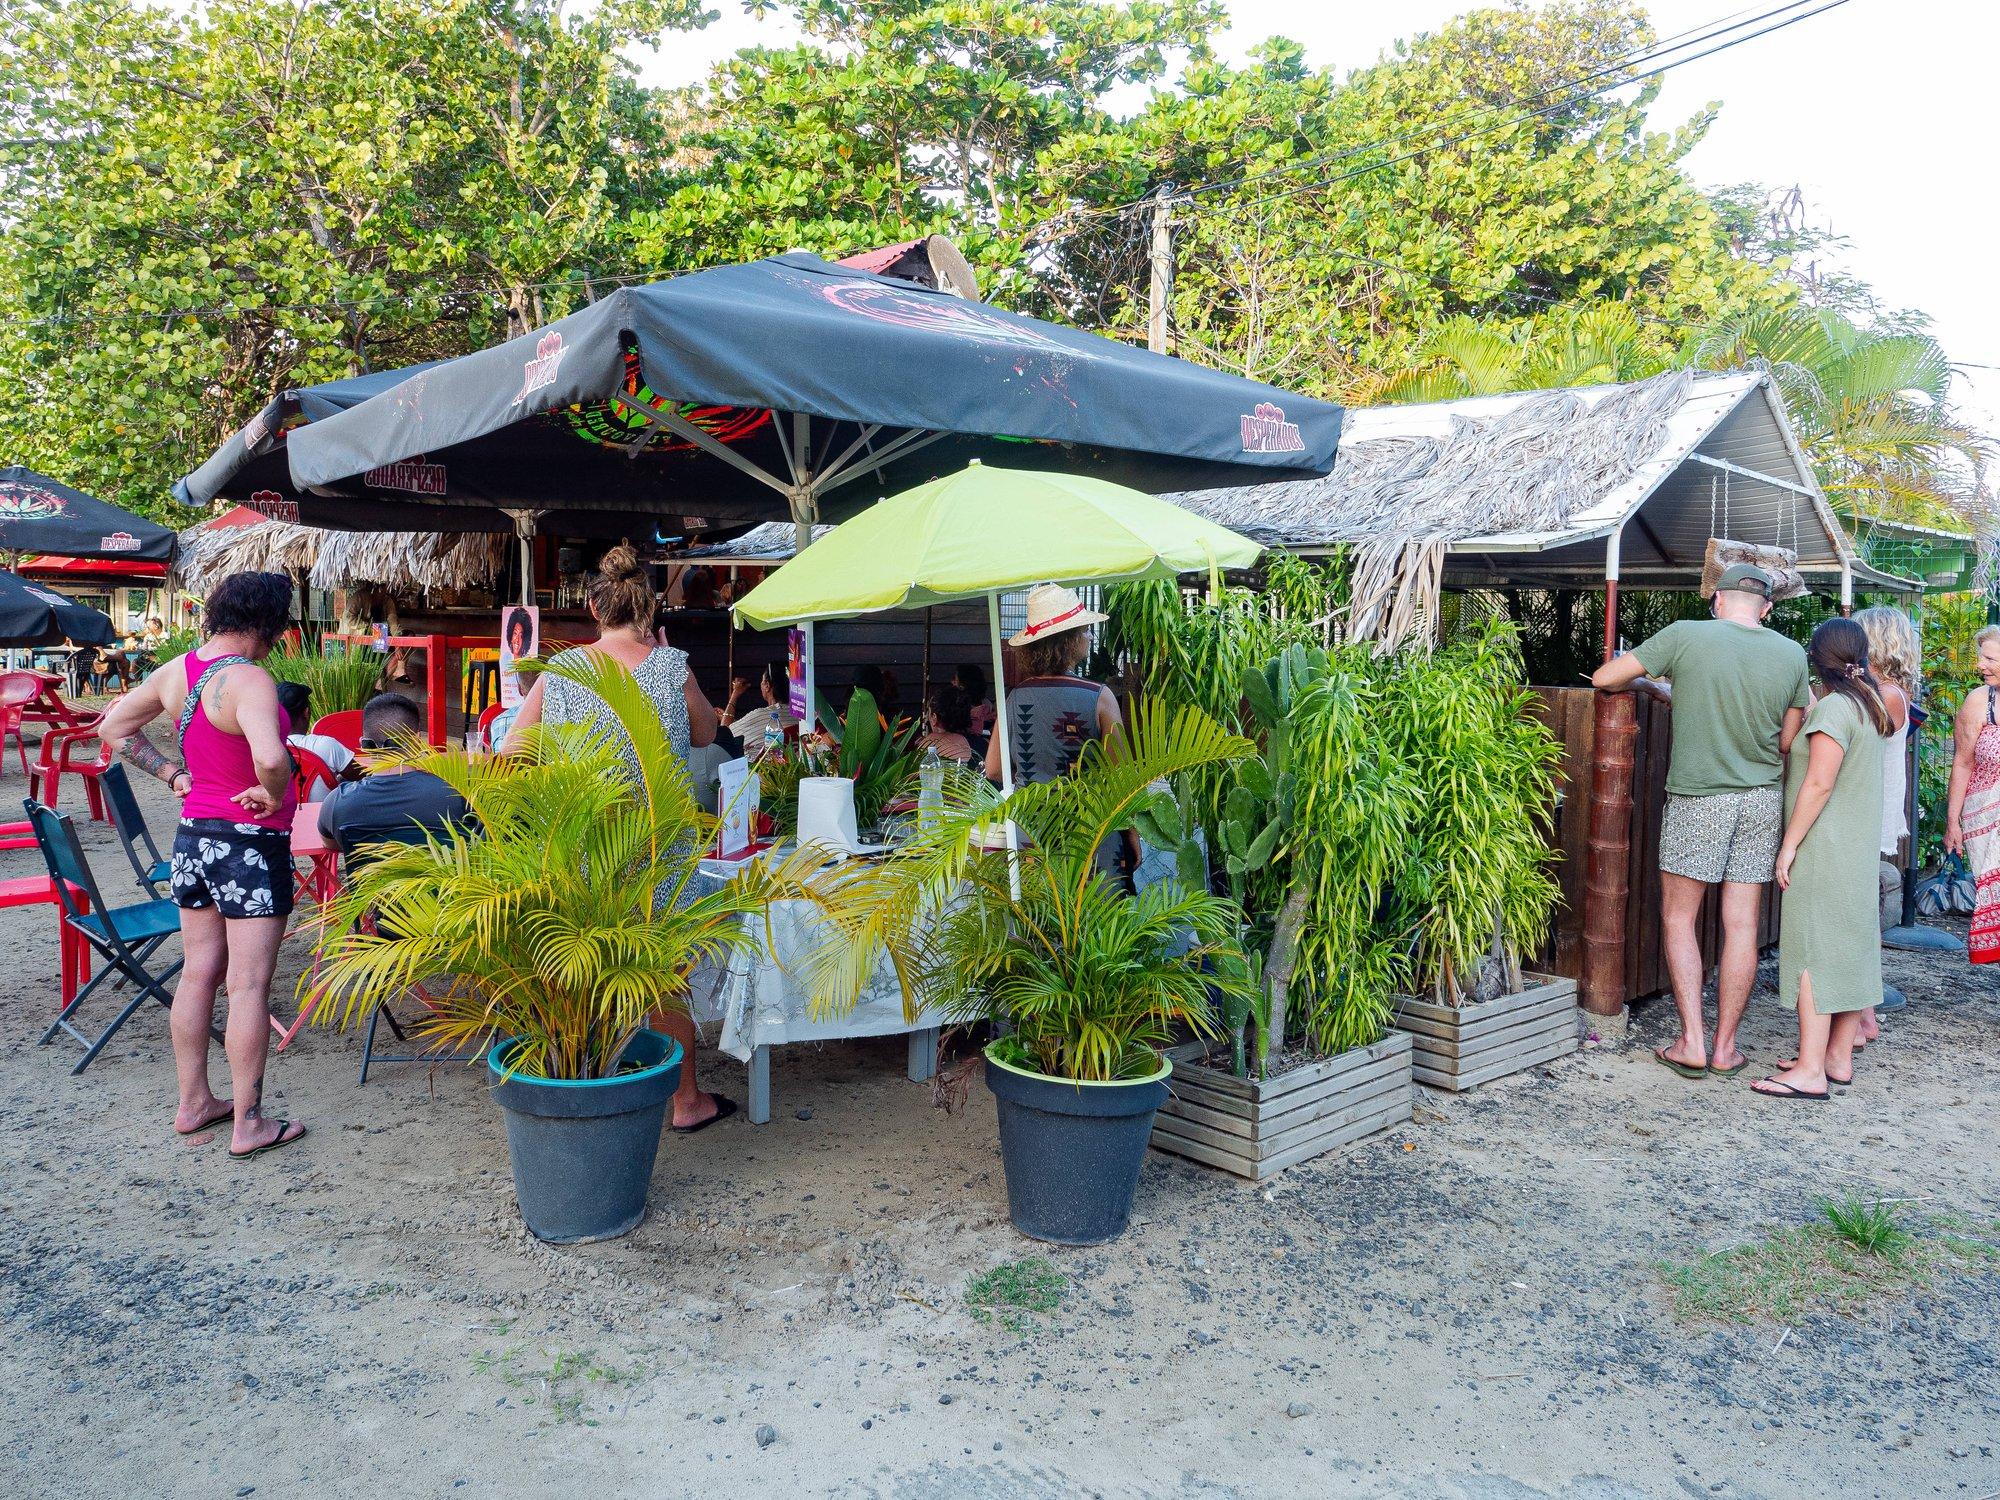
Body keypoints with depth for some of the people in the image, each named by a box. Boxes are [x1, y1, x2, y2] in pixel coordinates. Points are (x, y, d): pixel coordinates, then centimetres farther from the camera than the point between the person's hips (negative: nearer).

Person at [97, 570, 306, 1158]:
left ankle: (193, 1103, 29)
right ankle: (249, 1124, 7)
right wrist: (271, 796, -19)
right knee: (248, 986, -1)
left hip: (193, 837, 8)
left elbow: (114, 727, 17)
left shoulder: (176, 670, 3)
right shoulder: (249, 680, -22)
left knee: (198, 973, 17)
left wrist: (171, 771, 12)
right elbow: (270, 756, -39)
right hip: (251, 844, -8)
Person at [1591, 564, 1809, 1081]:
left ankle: (1692, 1043, 6)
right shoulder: (1792, 654, 2)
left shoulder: (1686, 635, -9)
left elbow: (1603, 678, -5)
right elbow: (1788, 742, 9)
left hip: (1698, 796, -3)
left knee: (1678, 918, 9)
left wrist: (1645, 684, 16)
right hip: (1764, 799, 4)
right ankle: (1726, 1046, 16)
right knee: (1741, 925, 8)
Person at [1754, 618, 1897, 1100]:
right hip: (1861, 847, 9)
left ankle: (1810, 1070, -8)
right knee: (1851, 946, 12)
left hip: (1825, 848, -9)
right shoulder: (1871, 707, 12)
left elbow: (1819, 783, -20)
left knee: (1813, 950, -8)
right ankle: (1840, 1056, 19)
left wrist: (1790, 843, -17)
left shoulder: (1833, 707, -15)